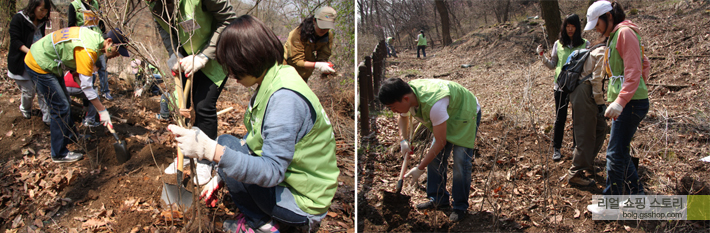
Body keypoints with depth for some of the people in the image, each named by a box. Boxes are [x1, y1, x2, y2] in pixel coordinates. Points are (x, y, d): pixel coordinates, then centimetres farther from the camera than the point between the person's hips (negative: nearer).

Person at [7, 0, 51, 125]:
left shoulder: (41, 22, 6)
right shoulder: (18, 19, -13)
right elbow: (15, 41, -16)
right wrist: (30, 52, -29)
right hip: (20, 63, -5)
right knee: (29, 90, 0)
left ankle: (47, 117, 2)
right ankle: (25, 110, 32)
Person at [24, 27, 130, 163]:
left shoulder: (95, 37, -3)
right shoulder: (87, 50, -32)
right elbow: (86, 86, -30)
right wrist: (103, 111, -25)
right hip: (38, 65, -10)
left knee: (64, 102, 23)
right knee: (61, 109, -8)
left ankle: (69, 135, 43)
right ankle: (59, 154, 3)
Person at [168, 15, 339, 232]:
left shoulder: (285, 98, -28)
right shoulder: (271, 83, 3)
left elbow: (272, 171, -32)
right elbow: (256, 143, 11)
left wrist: (212, 151, -41)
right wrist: (221, 177, 7)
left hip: (302, 204, -9)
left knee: (226, 144, -12)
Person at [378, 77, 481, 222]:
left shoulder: (433, 104, -44)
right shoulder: (407, 96, -19)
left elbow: (440, 142, -35)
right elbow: (403, 117, 8)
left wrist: (420, 168, -29)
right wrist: (403, 140, -8)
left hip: (466, 114, -8)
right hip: (448, 114, 8)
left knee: (460, 160, -14)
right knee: (435, 157, 2)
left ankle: (461, 207, -1)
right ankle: (438, 199, 15)